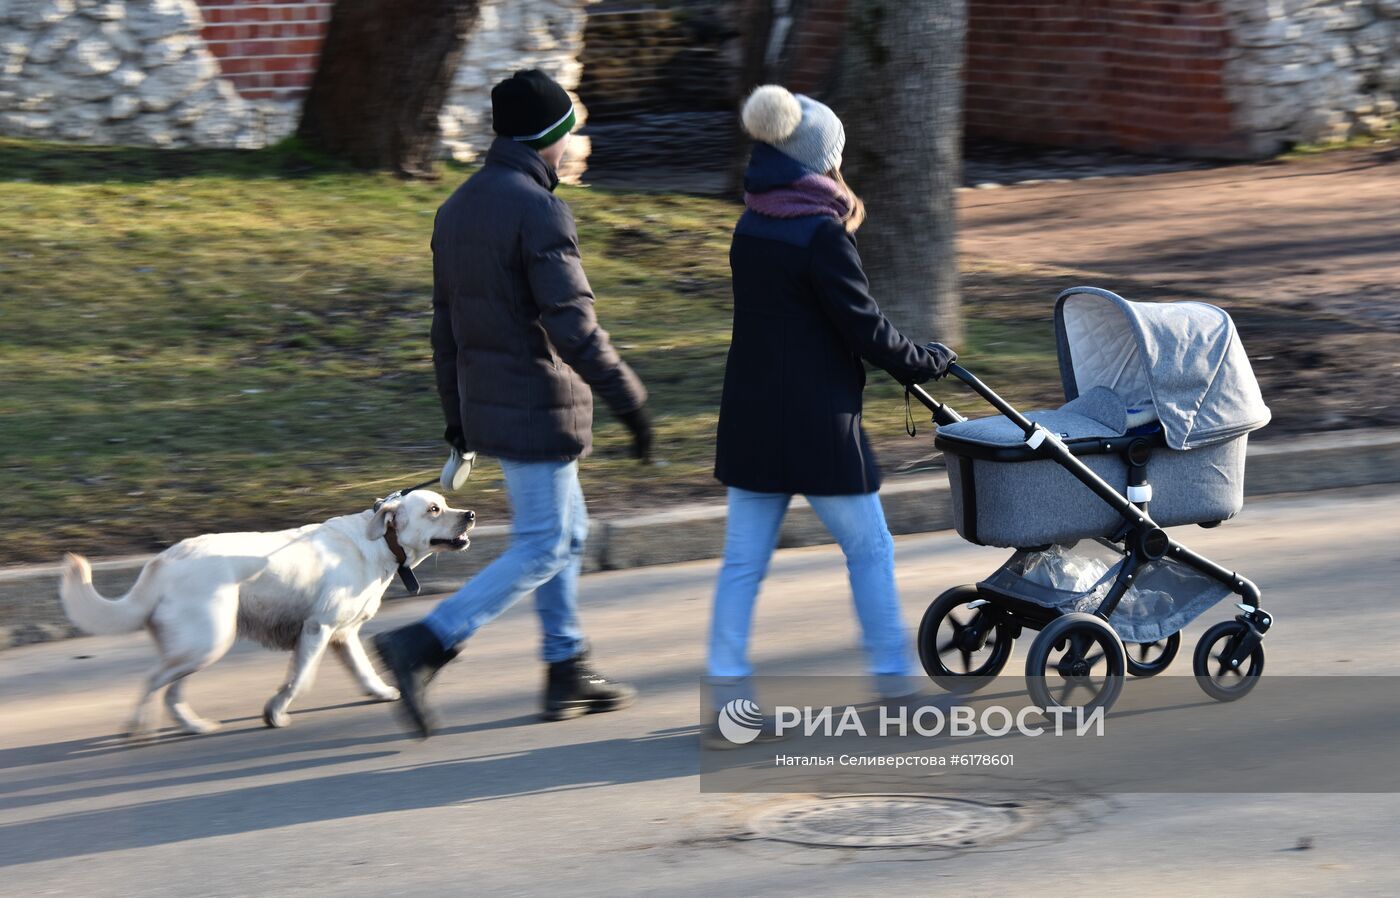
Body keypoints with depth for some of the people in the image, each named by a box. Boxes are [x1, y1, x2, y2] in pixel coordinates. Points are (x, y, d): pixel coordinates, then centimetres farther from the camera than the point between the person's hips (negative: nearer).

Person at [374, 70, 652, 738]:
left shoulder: (457, 208, 9)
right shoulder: (539, 212, -19)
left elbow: (446, 325, 13)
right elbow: (573, 326, -24)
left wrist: (457, 415, 20)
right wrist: (628, 401, -20)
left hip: (489, 406, 9)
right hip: (540, 410, -9)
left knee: (567, 531, 19)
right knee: (540, 551, -3)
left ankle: (568, 671, 23)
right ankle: (423, 645, -13)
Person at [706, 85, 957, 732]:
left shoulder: (750, 228, 7)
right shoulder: (821, 234, -16)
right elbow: (864, 329, -13)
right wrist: (928, 363, 3)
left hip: (750, 414, 7)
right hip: (816, 420, -7)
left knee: (744, 555, 7)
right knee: (868, 546, 8)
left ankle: (726, 681, 7)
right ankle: (892, 676, 15)